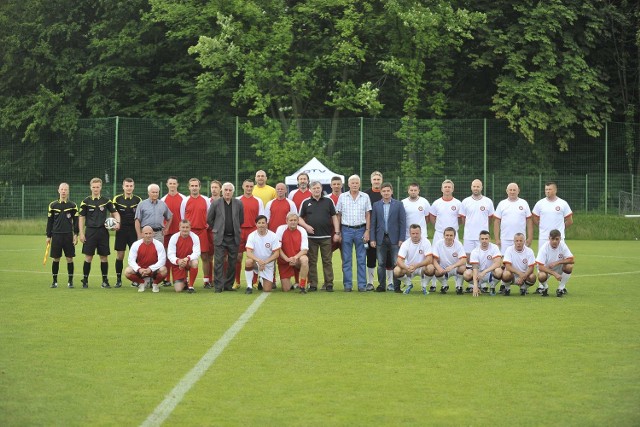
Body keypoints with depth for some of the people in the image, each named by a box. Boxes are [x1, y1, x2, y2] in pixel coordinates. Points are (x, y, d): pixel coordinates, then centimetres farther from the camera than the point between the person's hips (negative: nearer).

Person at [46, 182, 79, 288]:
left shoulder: (73, 205, 4)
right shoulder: (53, 205, 5)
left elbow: (76, 221, 5)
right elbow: (49, 222, 9)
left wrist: (76, 235, -3)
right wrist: (48, 236, 6)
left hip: (68, 236, -1)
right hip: (56, 235, 1)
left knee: (69, 258, 0)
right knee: (55, 259, 2)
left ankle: (70, 281, 9)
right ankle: (54, 281, 11)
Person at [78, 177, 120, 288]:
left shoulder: (106, 201, 5)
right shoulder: (86, 202, 2)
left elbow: (115, 213, 9)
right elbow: (81, 218, 4)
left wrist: (117, 222, -12)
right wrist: (81, 233, -2)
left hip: (103, 231, 1)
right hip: (90, 231, -1)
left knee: (103, 256, 4)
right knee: (88, 257, -1)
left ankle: (105, 280, 12)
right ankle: (85, 280, 7)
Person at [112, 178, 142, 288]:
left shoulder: (138, 200, 5)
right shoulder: (117, 199, 4)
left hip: (134, 230, 0)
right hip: (121, 230, 0)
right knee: (120, 255, 2)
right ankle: (118, 279, 9)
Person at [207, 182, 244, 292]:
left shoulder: (238, 204, 5)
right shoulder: (216, 204, 0)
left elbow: (241, 219, 14)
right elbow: (209, 219, 8)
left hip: (233, 237, 2)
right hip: (220, 237, -2)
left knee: (232, 262, 4)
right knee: (219, 262, -5)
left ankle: (228, 285, 13)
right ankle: (218, 286, -3)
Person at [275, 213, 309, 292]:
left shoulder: (302, 231, -6)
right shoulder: (281, 229, -7)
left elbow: (304, 249, -12)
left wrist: (295, 257, -30)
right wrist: (287, 259, -21)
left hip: (297, 260, 0)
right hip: (284, 261, 0)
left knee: (305, 259, -37)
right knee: (286, 289, -6)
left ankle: (302, 286, -24)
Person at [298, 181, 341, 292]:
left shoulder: (328, 201, 9)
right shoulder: (306, 203, 9)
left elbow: (334, 217, 8)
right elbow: (300, 218, 11)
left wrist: (337, 233, 0)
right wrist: (306, 226, -8)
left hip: (326, 237, 0)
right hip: (311, 236, 1)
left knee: (327, 261, 0)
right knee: (312, 262, 3)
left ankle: (329, 284, 4)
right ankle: (313, 284, 7)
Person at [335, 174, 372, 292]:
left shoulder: (365, 197, 5)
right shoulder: (342, 197, 5)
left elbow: (368, 215, 6)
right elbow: (338, 215, 7)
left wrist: (367, 231, -2)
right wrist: (337, 232, 2)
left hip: (360, 230, 0)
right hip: (346, 230, 0)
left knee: (361, 259, 2)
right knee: (346, 259, 2)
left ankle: (362, 285, 6)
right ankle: (348, 285, 7)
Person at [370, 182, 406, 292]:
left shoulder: (399, 204, 3)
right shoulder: (376, 205, 8)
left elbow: (402, 223, 0)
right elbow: (373, 223, 8)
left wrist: (401, 239, -6)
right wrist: (372, 239, 0)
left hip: (394, 238, -2)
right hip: (380, 238, 2)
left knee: (396, 263, -2)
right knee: (381, 264, 5)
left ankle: (396, 286, 4)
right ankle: (381, 285, 11)